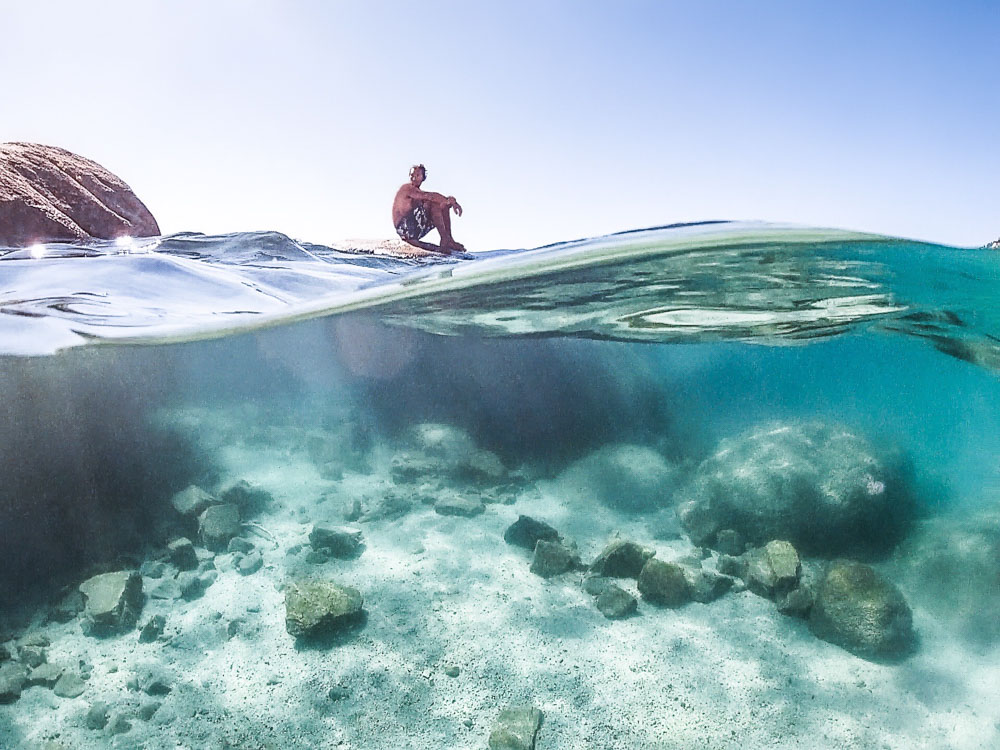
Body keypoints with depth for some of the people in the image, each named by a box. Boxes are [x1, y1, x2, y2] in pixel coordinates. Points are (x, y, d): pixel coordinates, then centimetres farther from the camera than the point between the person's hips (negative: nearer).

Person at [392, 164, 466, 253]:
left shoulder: (419, 192, 20)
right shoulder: (407, 188, -6)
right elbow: (431, 196, -20)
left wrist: (451, 201, -13)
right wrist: (451, 200, -22)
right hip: (404, 228, -9)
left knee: (444, 205, 7)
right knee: (433, 203, -21)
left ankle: (449, 239, -5)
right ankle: (444, 240, -23)